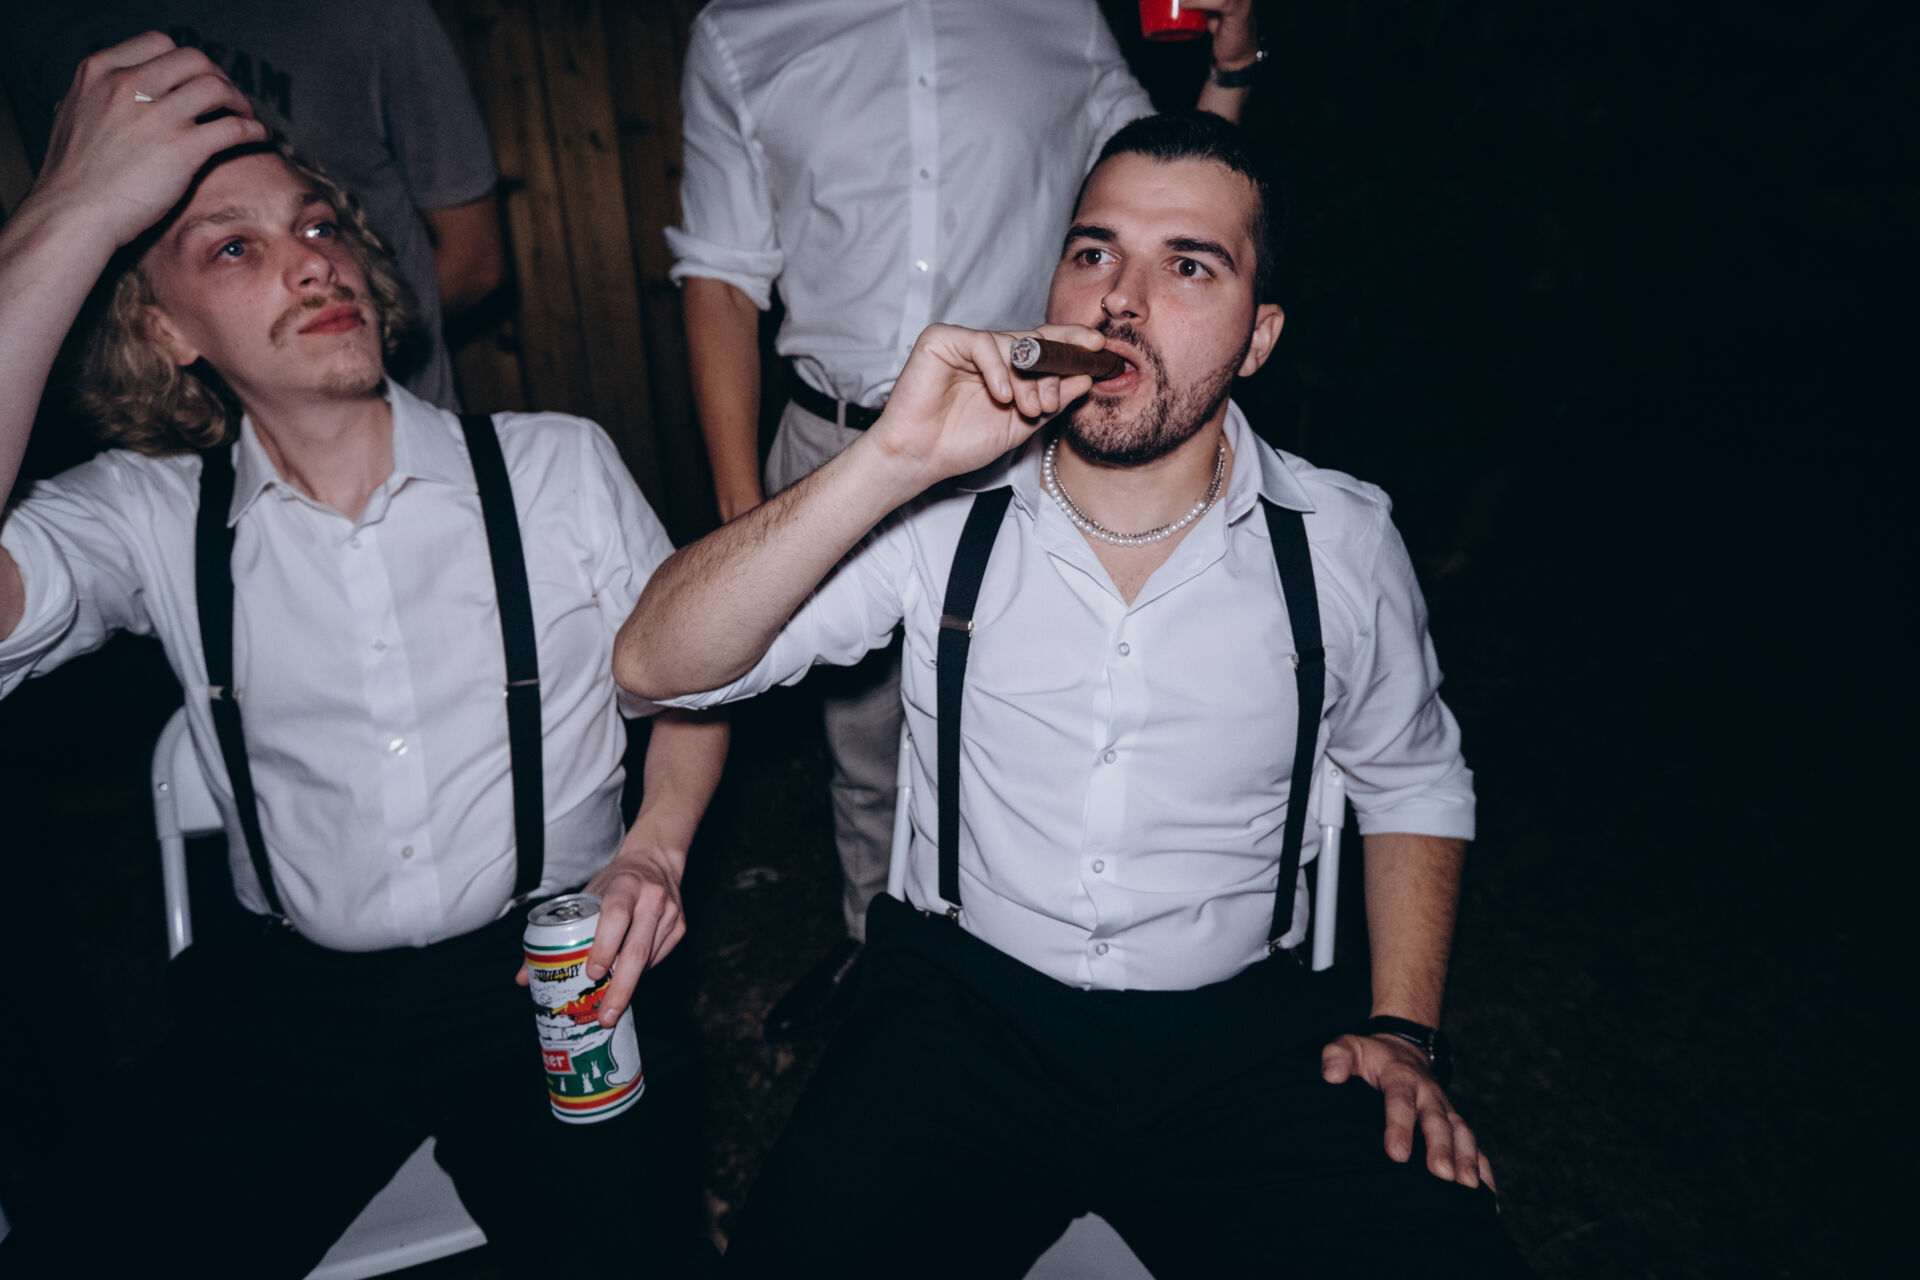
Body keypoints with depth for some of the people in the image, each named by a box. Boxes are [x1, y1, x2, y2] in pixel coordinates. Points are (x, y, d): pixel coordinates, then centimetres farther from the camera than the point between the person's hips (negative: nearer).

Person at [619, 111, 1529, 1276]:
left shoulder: (1341, 544, -2)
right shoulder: (944, 514, -7)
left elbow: (1415, 782, 13)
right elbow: (659, 665, -15)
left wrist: (1404, 1033, 2)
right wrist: (891, 460, -27)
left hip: (1242, 1029, 1)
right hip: (969, 1008, 0)